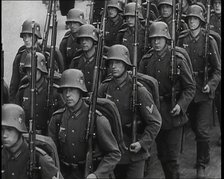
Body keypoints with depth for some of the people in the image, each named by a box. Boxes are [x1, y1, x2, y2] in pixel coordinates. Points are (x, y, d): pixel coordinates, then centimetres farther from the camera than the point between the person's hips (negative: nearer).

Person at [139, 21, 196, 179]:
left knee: (172, 156, -2)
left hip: (173, 113, -4)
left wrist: (180, 105, -18)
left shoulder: (178, 59, -8)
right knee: (161, 154, 15)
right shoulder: (146, 60, 3)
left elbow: (190, 87, -4)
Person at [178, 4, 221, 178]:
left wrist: (211, 84, -18)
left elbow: (218, 69, -3)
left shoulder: (209, 40, -6)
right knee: (195, 127, 14)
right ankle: (204, 155, 36)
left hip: (204, 92, -3)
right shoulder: (182, 39, 1)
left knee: (202, 130, -7)